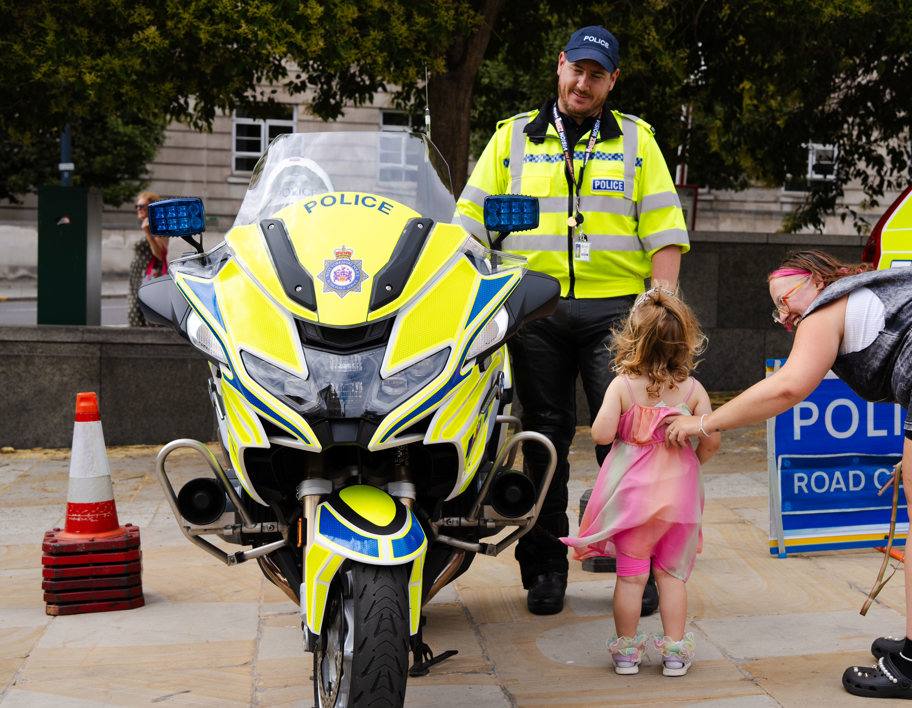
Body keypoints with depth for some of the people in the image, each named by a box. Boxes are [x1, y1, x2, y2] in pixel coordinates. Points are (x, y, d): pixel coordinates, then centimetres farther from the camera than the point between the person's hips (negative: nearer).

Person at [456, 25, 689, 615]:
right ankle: (545, 567, 14)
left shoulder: (636, 139, 14)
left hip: (614, 309, -1)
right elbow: (471, 227, 13)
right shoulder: (512, 137, 15)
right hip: (535, 310, 1)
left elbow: (665, 232, 8)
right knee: (544, 437, 5)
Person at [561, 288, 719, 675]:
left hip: (632, 493, -1)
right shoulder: (693, 389, -7)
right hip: (679, 492, 2)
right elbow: (711, 442, -9)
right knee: (671, 573, 14)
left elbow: (601, 434, -20)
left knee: (631, 574, 9)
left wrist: (622, 423, 2)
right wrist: (691, 462, 11)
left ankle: (626, 650, 19)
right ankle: (674, 650, 19)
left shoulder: (623, 386, -12)